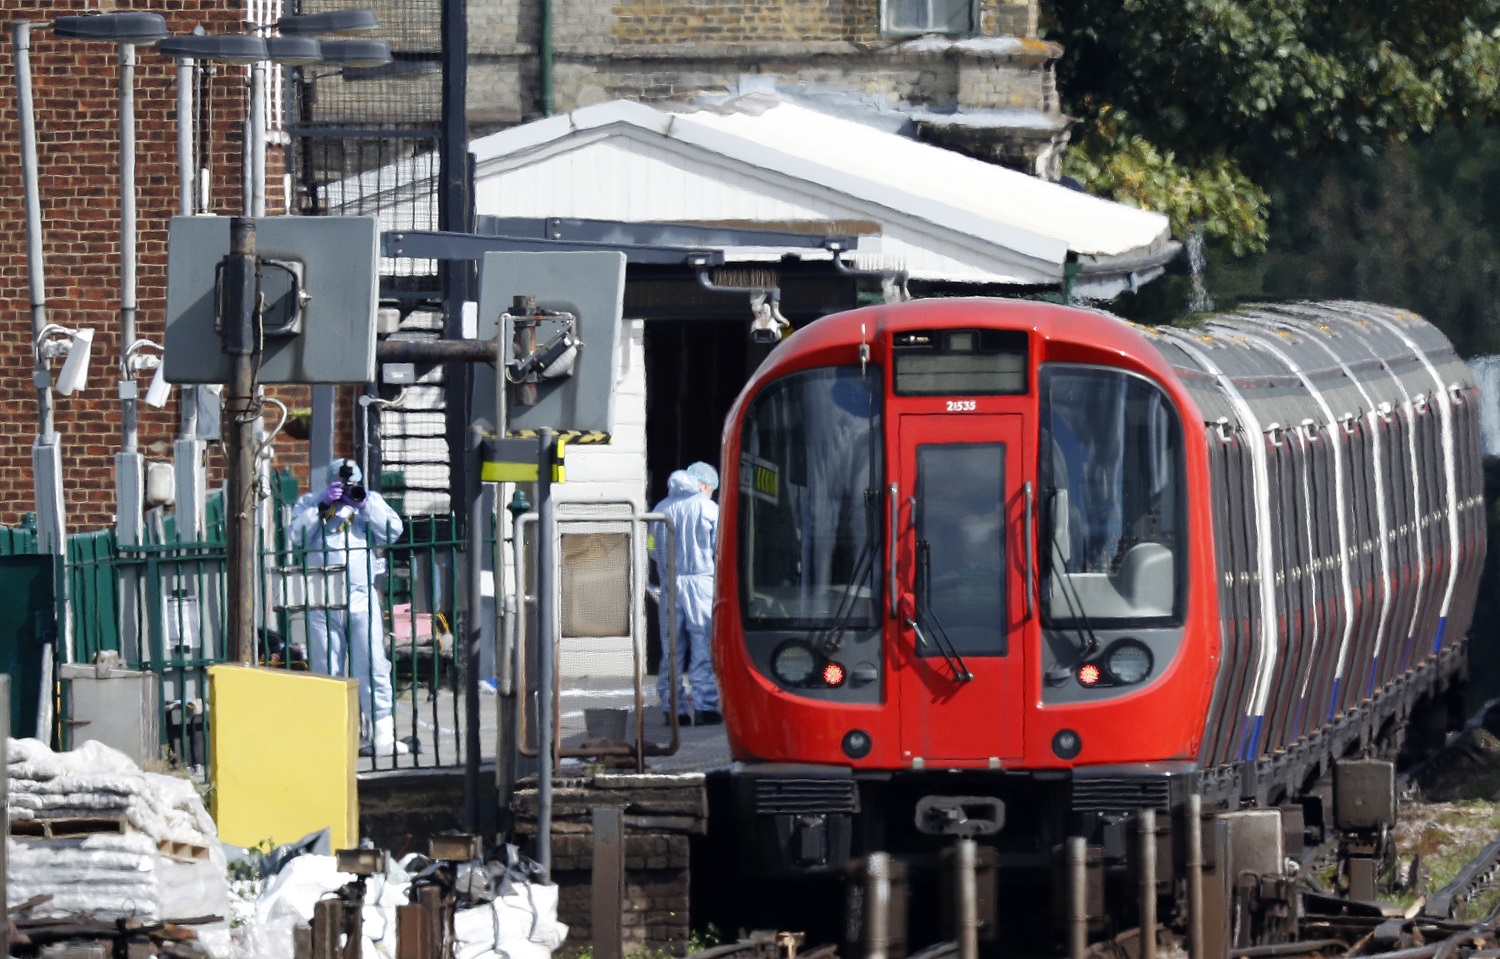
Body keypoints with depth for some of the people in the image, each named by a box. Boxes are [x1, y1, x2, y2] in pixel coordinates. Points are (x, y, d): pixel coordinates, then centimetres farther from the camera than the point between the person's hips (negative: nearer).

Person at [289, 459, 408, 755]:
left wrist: (364, 505, -6)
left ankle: (383, 734, -3)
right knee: (327, 670, 2)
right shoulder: (310, 503, 12)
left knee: (373, 666, -4)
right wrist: (324, 506, -10)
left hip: (362, 597, 0)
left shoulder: (372, 502, 14)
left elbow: (392, 532, 0)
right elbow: (297, 535, -4)